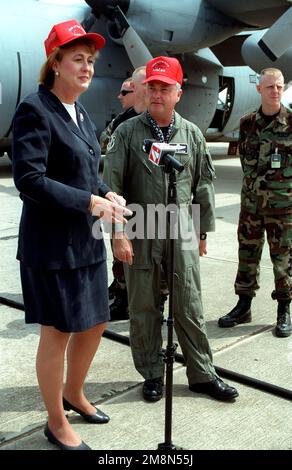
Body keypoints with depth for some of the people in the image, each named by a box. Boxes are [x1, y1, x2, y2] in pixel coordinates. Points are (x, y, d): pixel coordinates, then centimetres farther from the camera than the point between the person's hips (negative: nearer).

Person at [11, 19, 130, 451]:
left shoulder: (81, 114, 12)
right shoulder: (35, 109, -14)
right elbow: (29, 179, -20)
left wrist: (107, 194, -2)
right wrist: (90, 202, -21)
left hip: (86, 241, 8)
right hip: (52, 244, -8)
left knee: (95, 324, 18)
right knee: (57, 333, 5)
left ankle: (74, 394, 42)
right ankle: (56, 423, 26)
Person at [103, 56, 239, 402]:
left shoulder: (192, 134, 6)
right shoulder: (127, 133, -2)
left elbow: (203, 185, 11)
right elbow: (112, 185, -5)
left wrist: (203, 231, 10)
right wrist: (118, 233, -11)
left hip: (181, 233, 2)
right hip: (140, 234, -1)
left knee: (190, 308, 7)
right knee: (144, 308, 9)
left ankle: (202, 375, 21)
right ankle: (152, 375, 25)